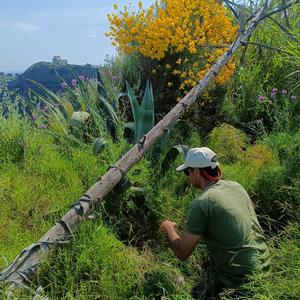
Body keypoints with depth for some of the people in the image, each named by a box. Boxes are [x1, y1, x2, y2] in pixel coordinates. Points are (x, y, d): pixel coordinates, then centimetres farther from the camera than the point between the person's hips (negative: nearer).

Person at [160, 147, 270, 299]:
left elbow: (182, 253, -11)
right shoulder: (236, 186, 3)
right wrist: (194, 229, 20)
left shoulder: (200, 204, -18)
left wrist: (169, 228, 6)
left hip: (238, 278, -7)